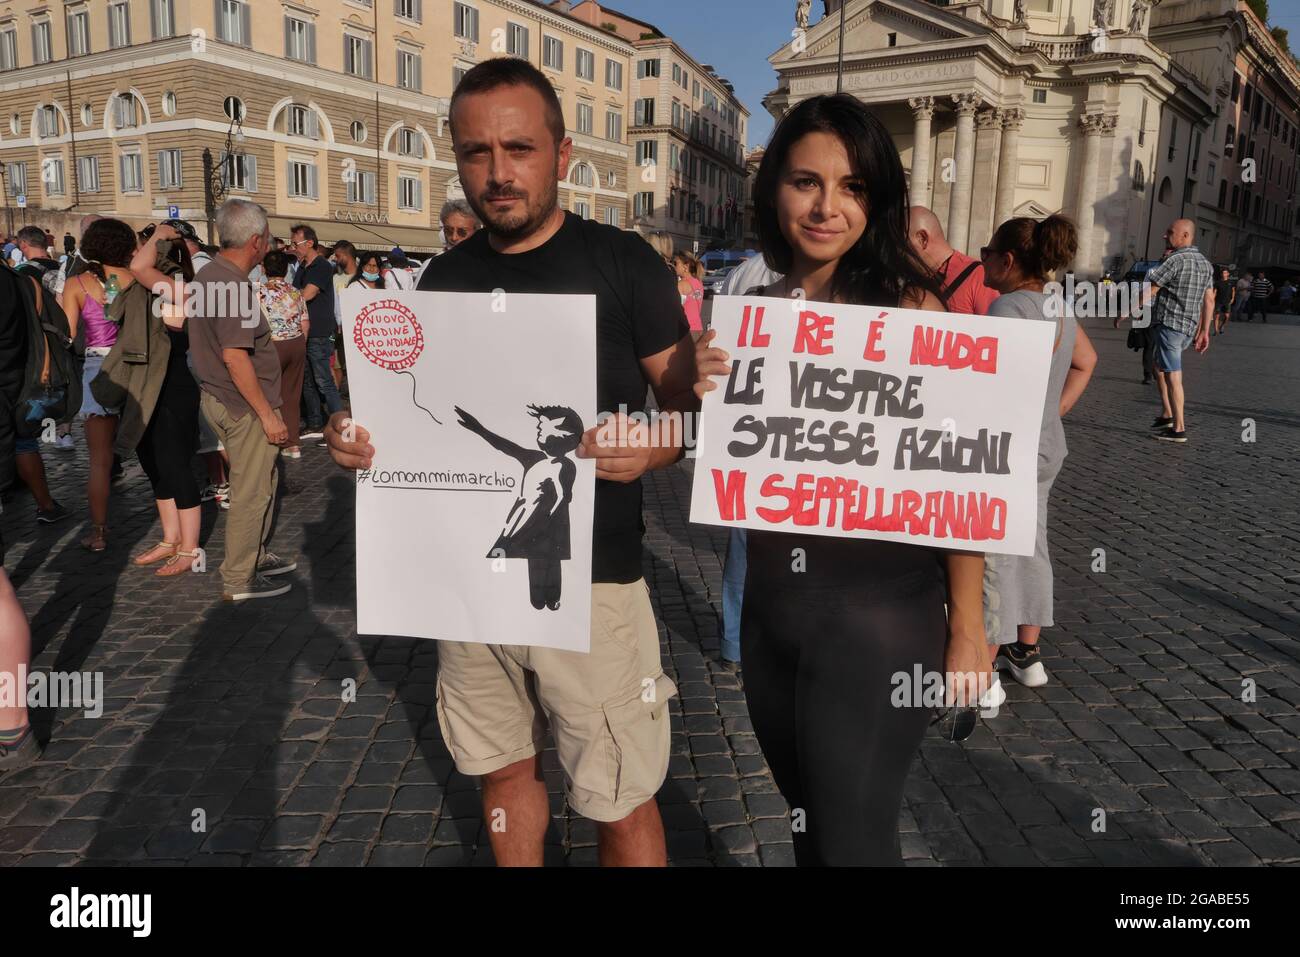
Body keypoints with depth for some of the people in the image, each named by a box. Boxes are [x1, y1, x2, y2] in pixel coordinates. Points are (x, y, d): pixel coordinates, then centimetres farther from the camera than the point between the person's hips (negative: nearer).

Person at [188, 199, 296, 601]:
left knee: (263, 480, 22)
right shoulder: (232, 285, -21)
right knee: (251, 492, 0)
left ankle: (257, 556, 35)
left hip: (219, 398, 10)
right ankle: (239, 580, 11)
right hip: (243, 405, -10)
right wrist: (268, 414, -22)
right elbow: (234, 357, -26)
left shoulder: (208, 275, 10)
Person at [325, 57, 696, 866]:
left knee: (623, 802, 7)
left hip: (590, 577, -4)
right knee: (505, 771, 20)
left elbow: (691, 401, -4)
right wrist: (362, 437, -6)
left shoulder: (623, 263, -7)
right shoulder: (444, 279, 7)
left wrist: (652, 447, -26)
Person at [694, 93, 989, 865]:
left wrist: (967, 627, -9)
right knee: (810, 820, 24)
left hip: (878, 607, -5)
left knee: (854, 838, 7)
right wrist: (702, 393, -10)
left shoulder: (909, 308, -12)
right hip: (769, 602, 5)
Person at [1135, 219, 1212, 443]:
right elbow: (1209, 301, 14)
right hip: (1189, 328, 9)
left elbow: (1149, 290, -14)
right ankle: (1167, 414, 22)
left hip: (1169, 324, -9)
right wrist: (1204, 331, 17)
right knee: (1160, 366, 24)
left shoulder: (1176, 259, -12)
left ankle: (1178, 428, -4)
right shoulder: (1205, 263, 14)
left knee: (1173, 376, -6)